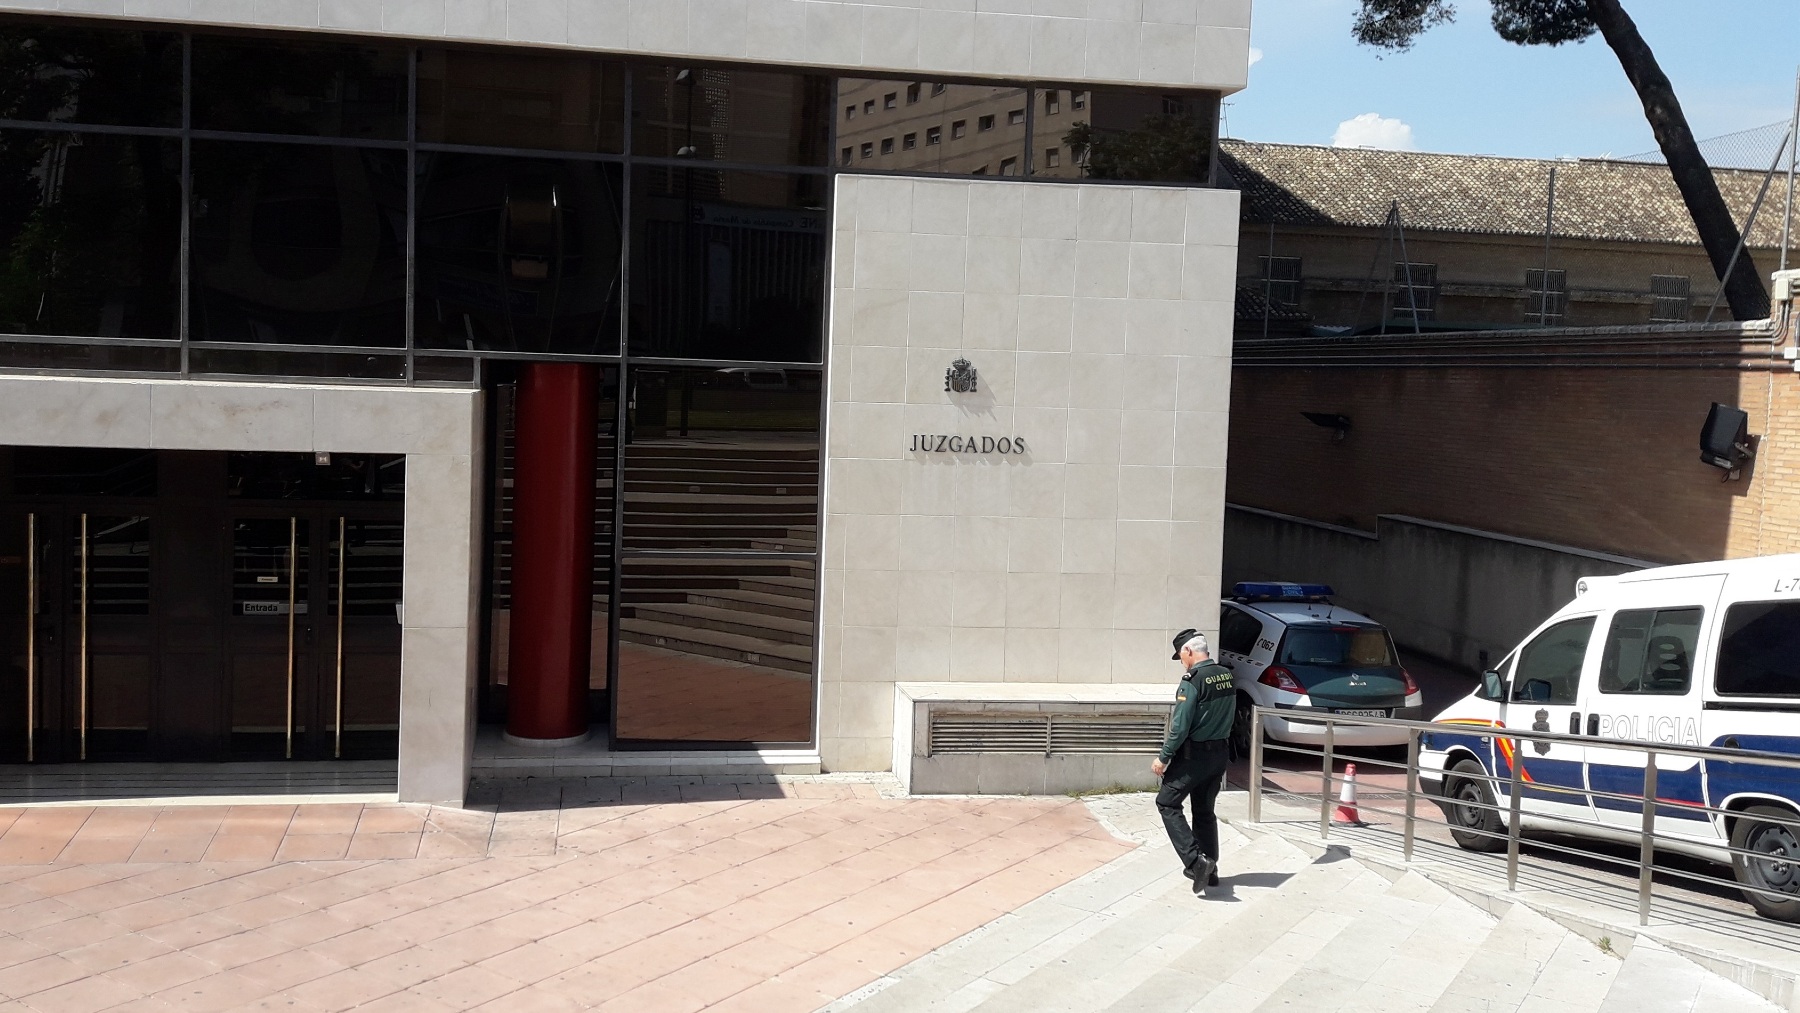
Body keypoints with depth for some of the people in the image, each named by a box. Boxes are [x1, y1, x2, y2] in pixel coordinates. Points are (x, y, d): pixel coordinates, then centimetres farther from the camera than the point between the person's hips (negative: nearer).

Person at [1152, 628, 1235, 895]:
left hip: (1194, 755, -8)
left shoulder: (1193, 680, -19)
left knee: (1167, 803, 2)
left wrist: (1163, 758, -11)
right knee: (1205, 811, 17)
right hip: (1220, 753, 8)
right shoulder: (1227, 676, 5)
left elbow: (1180, 726, -20)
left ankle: (1195, 861, -11)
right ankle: (1210, 870, 20)